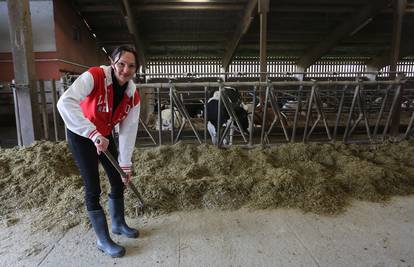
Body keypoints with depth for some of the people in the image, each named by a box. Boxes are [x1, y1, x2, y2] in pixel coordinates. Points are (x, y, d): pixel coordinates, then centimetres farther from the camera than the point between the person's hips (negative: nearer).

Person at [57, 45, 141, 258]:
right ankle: (103, 240, 13)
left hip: (105, 136, 6)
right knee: (93, 189, -5)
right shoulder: (94, 76, -28)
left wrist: (125, 165, -7)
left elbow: (128, 131, -8)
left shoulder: (133, 95, -12)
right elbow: (65, 103, -43)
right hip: (80, 135, -6)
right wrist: (94, 135, -48)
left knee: (119, 181, 11)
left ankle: (118, 224, 36)